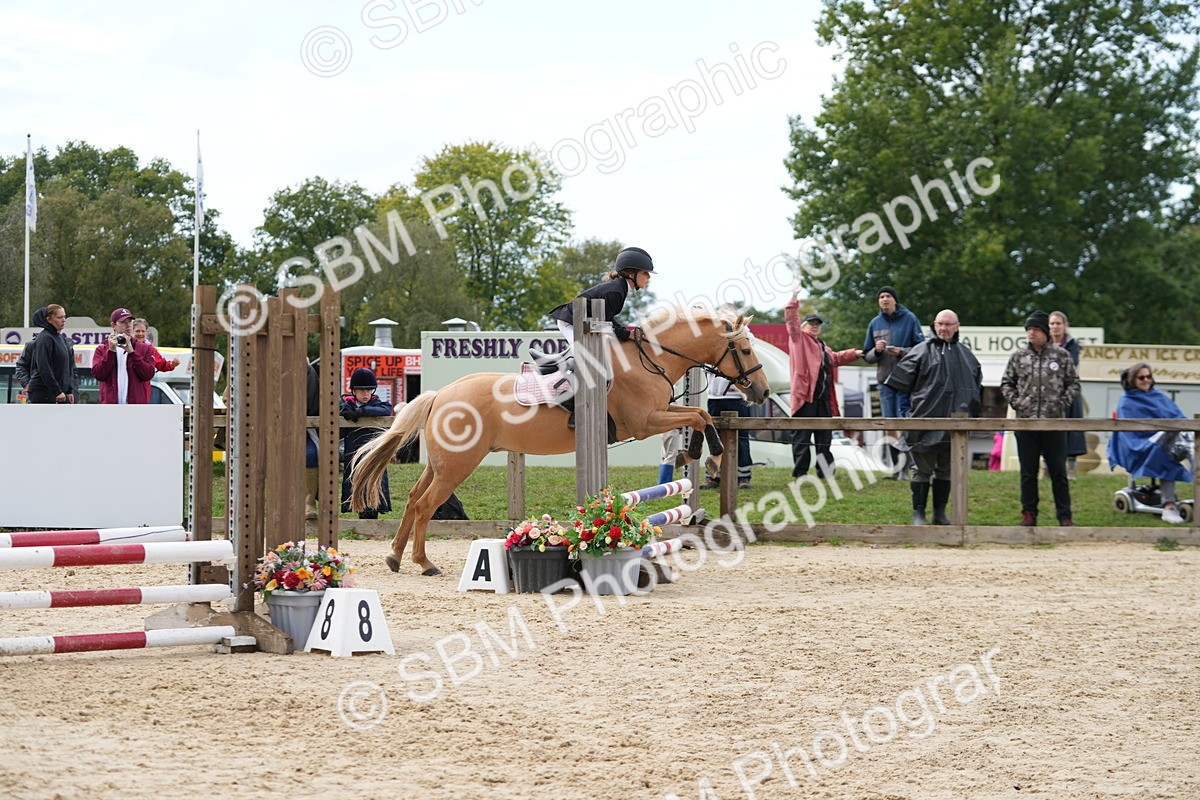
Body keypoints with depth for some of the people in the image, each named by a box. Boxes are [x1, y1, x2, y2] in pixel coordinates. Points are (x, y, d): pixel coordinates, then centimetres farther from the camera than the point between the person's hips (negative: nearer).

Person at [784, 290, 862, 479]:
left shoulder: (822, 346, 26)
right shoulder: (799, 338, 3)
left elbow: (835, 358, 40)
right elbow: (791, 321, -11)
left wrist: (854, 354, 29)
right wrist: (794, 301, -21)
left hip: (823, 398, 8)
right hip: (806, 394, -8)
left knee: (824, 435, 11)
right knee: (803, 435, -5)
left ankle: (825, 470, 18)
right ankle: (800, 471, -3)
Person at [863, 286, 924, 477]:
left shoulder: (909, 319, -2)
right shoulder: (874, 324, 11)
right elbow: (867, 356, 14)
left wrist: (902, 352, -18)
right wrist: (876, 351, -8)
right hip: (884, 380, 5)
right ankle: (896, 467, 12)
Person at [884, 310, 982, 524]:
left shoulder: (965, 354, 14)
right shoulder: (922, 351, -2)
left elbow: (976, 385, 25)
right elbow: (900, 380, -4)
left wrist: (973, 413, 21)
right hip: (926, 420, -5)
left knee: (946, 470, 11)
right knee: (922, 469, -2)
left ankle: (940, 513, 20)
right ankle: (918, 513, 3)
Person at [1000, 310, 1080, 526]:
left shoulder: (1061, 356, 2)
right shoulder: (1018, 357, 6)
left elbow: (1073, 383, 7)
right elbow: (1006, 384, 13)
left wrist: (1062, 403, -5)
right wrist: (1016, 403, -2)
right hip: (1025, 422, 2)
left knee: (1058, 471, 3)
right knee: (1028, 472, 6)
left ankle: (1064, 515, 8)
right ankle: (1029, 514, 13)